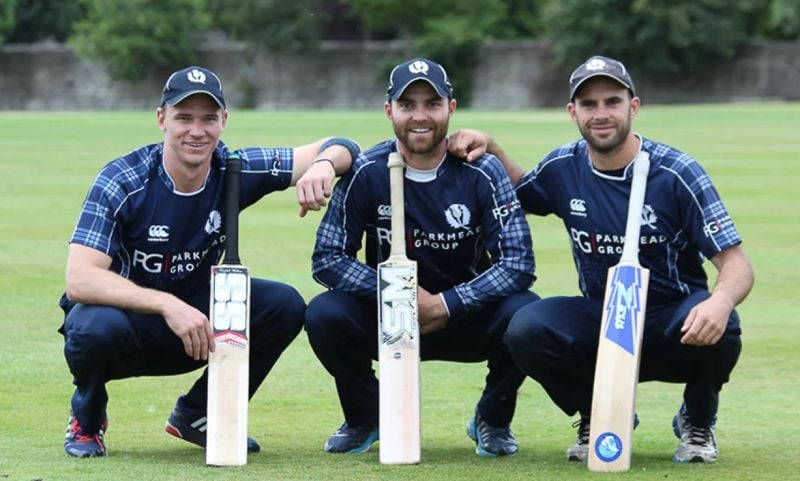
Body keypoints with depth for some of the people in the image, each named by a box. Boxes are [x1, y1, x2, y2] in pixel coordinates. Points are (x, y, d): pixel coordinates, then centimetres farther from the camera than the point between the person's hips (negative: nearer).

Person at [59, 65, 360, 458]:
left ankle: (197, 414, 4)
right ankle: (86, 418, -2)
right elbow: (79, 280, -31)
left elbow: (341, 148, -8)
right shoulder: (121, 182, -22)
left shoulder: (235, 171, -10)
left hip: (194, 323, 4)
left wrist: (324, 163, -35)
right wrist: (167, 304, -42)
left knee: (284, 305, -17)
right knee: (98, 327, -39)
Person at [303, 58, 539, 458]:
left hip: (466, 319, 0)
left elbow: (519, 263, -19)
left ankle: (493, 420, 2)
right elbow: (328, 259, -12)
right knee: (324, 315, -28)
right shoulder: (366, 173, -10)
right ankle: (363, 417, 4)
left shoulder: (480, 172, -12)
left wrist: (445, 304, -26)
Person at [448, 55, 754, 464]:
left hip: (671, 321, -3)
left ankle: (698, 422, -1)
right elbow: (517, 196, 23)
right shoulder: (563, 168, -1)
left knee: (717, 328, -37)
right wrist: (491, 149, 3)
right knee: (525, 328, -26)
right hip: (599, 319, 3)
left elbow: (736, 263, -17)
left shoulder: (677, 173, -13)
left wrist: (721, 301, -41)